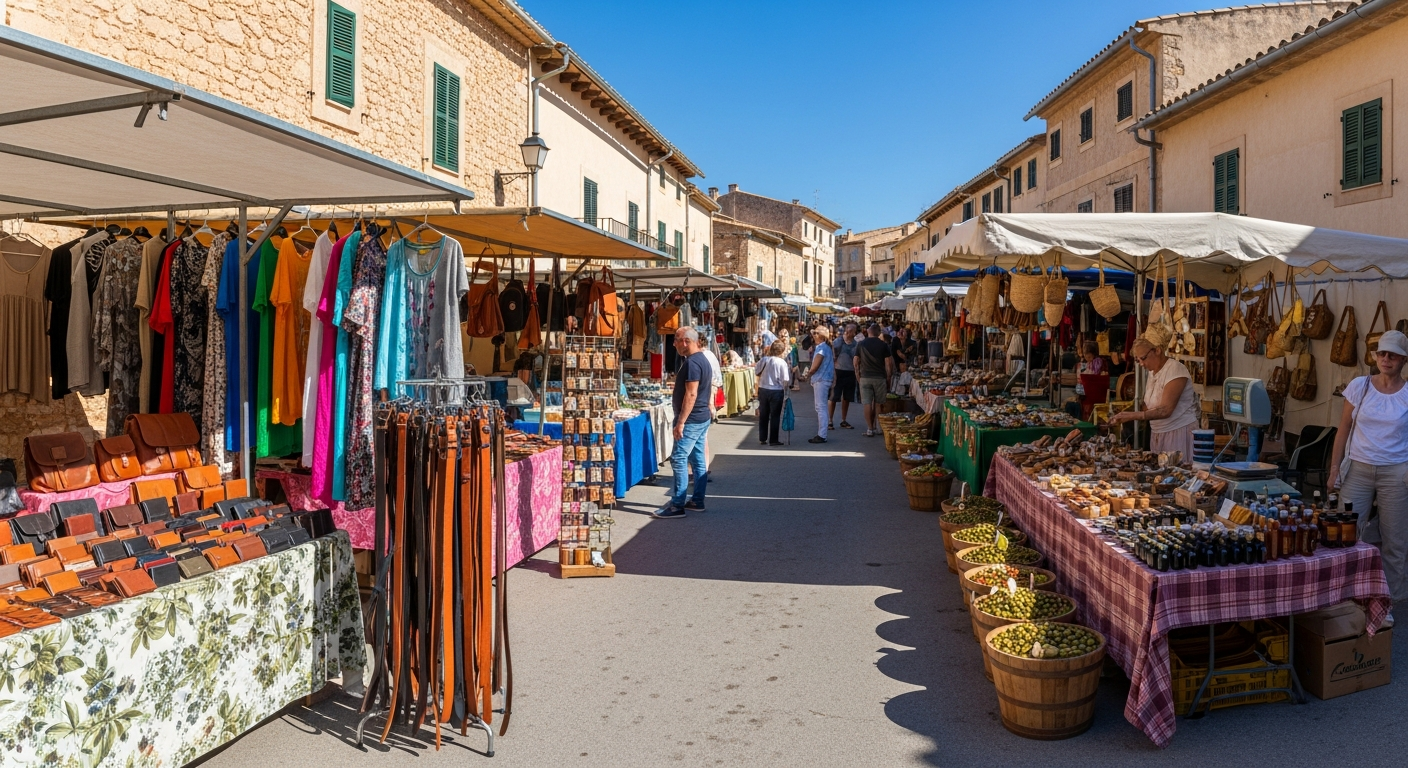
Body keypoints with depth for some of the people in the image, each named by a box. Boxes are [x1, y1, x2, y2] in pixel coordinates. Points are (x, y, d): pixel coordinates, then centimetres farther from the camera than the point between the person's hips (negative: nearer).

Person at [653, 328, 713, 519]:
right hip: (703, 418, 10)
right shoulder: (702, 359, 14)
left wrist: (681, 422, -23)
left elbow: (691, 394, -23)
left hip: (692, 420, -10)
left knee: (679, 459, -9)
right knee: (698, 460, 12)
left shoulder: (691, 363, -18)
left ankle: (677, 506, -9)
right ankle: (697, 501, 18)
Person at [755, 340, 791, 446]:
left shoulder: (764, 359, -5)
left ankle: (762, 438, 21)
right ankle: (773, 440, 8)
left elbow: (756, 371, 6)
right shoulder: (782, 362, -13)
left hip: (762, 389, 4)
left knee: (763, 415, 14)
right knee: (775, 416, 6)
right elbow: (786, 379, -14)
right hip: (776, 391, -3)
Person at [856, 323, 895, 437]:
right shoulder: (883, 345, -2)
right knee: (878, 403, 11)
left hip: (865, 377, 0)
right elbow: (888, 363, -3)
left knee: (867, 403, 1)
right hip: (879, 377, 0)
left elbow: (856, 362, 2)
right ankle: (877, 427, 14)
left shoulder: (861, 344, 1)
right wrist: (888, 378, 6)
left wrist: (858, 375, 12)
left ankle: (870, 429, -1)